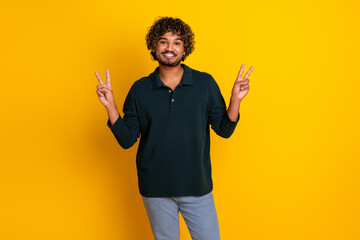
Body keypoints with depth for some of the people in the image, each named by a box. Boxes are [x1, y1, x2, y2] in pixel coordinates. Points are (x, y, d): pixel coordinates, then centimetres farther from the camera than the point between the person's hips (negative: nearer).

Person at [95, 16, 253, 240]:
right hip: (156, 188, 1)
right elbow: (127, 140, -3)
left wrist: (235, 99, -16)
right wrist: (110, 105, -14)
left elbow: (224, 129, -1)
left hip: (197, 186, 0)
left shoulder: (205, 83, -3)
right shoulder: (140, 89, -2)